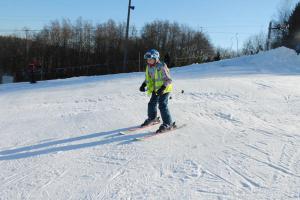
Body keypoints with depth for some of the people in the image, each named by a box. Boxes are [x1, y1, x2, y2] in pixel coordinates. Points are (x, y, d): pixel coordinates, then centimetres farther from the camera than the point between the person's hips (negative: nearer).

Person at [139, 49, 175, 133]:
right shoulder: (149, 67, 2)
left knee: (162, 105, -14)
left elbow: (169, 80, -21)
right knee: (152, 103, 15)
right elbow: (148, 78, 18)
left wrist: (163, 88, -33)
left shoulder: (161, 67, -22)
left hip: (164, 89, -8)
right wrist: (143, 85, 2)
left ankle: (168, 124, -5)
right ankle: (152, 119, 39)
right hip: (155, 89, 8)